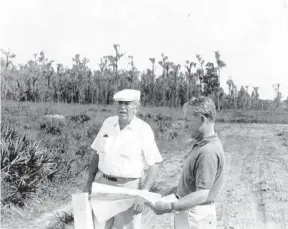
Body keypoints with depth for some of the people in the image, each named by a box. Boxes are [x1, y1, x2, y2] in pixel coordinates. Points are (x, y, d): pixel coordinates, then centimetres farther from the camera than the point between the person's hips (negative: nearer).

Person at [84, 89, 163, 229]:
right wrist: (89, 183, 7)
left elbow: (154, 166, -11)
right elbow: (97, 154, 11)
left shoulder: (144, 130, -12)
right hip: (103, 184, 4)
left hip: (129, 188, -4)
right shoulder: (108, 123, 1)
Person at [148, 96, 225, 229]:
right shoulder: (202, 145, 7)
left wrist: (170, 207, -36)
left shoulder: (208, 152, -25)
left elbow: (202, 195, -28)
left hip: (195, 216, -9)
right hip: (189, 212, 9)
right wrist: (172, 190, 17)